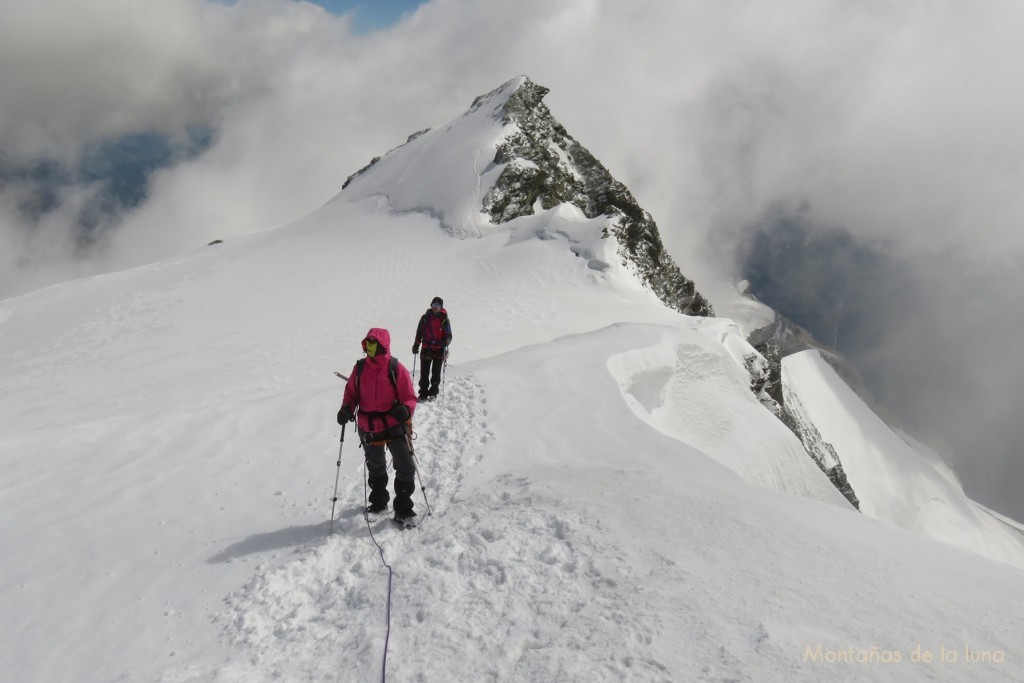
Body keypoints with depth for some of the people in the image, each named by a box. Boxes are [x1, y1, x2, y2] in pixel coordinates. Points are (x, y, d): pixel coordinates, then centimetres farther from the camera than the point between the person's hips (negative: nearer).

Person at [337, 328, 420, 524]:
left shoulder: (396, 369, -13)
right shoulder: (360, 368, -3)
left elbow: (409, 398, -10)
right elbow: (351, 392, 7)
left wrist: (405, 409, -31)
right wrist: (347, 408, -12)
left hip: (393, 426, -4)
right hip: (368, 428, 4)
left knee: (405, 467, -4)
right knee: (375, 467, 23)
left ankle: (403, 509, 12)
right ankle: (379, 501, 44)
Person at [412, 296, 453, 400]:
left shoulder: (444, 319, 1)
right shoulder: (425, 318, 5)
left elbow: (449, 335, 2)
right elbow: (419, 333, 12)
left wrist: (446, 341, -19)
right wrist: (416, 345, 7)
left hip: (439, 350, -1)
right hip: (426, 348, 1)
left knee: (436, 373, 5)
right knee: (424, 373, 0)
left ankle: (433, 392, 17)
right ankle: (423, 394, 6)